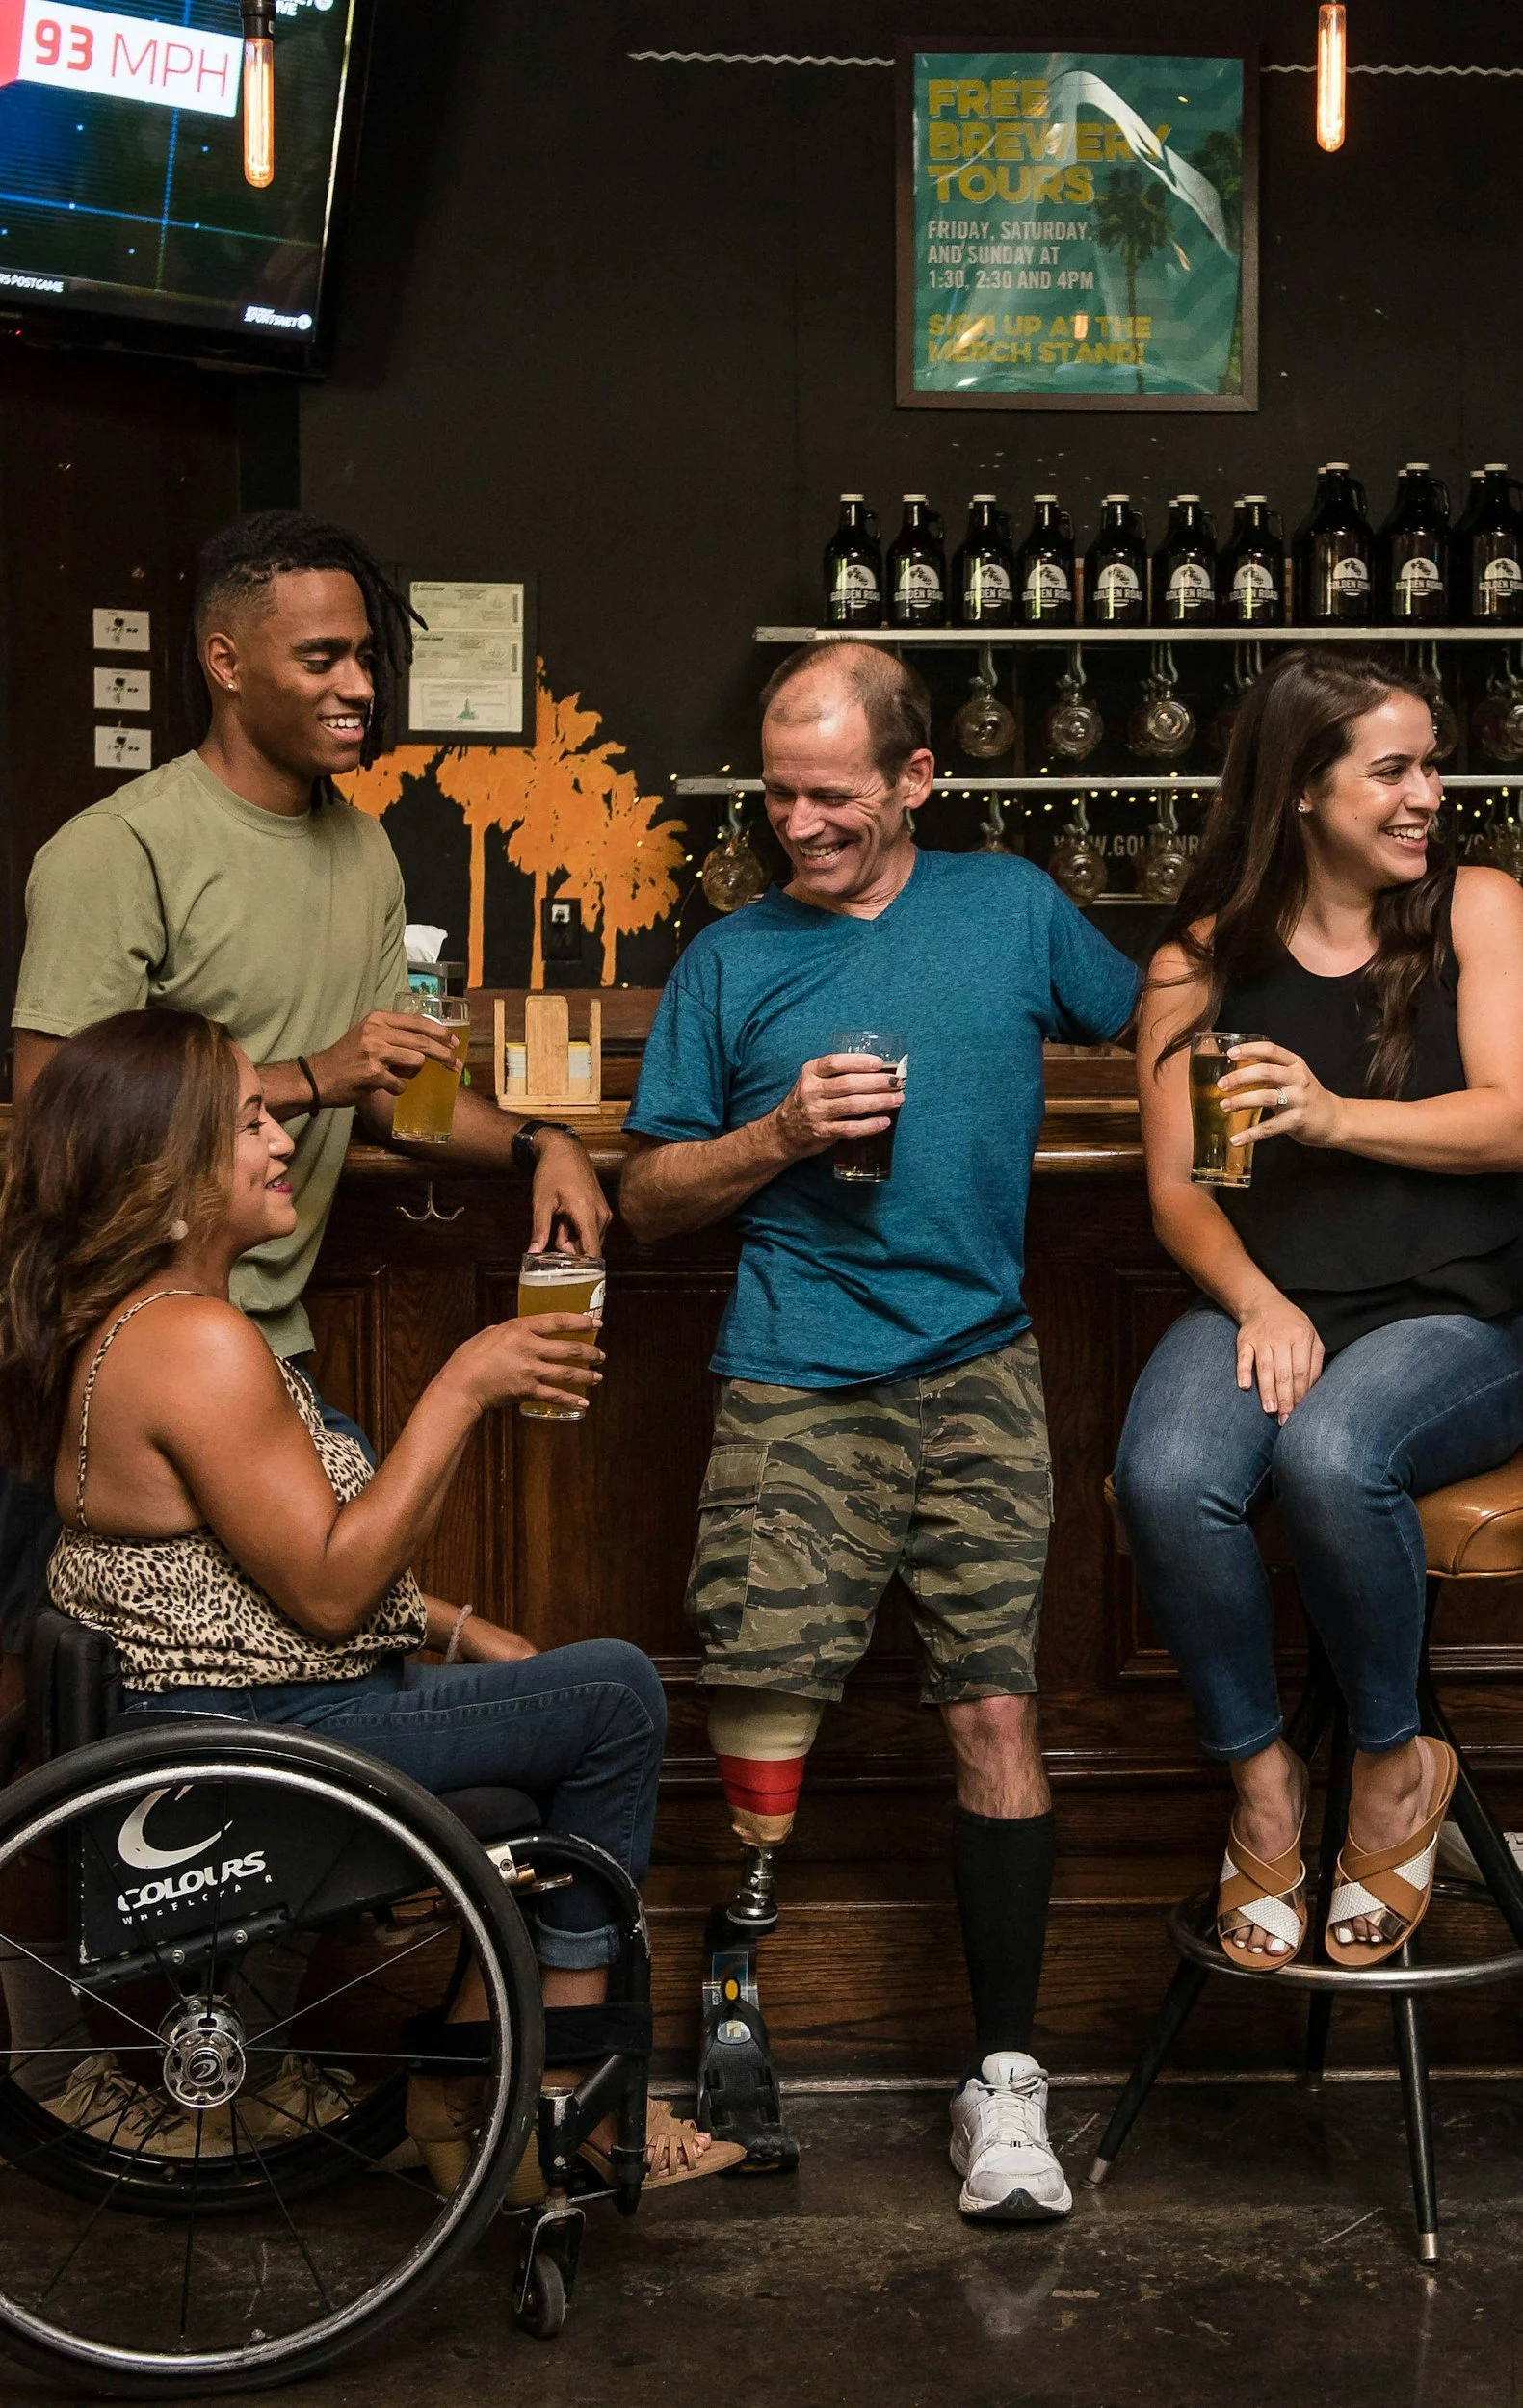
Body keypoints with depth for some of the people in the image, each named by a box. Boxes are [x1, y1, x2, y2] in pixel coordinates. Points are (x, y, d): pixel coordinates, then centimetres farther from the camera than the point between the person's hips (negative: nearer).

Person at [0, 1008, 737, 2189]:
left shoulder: (118, 1322, 12)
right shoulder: (195, 1341, -23)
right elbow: (327, 1587, -23)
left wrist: (452, 1626, 10)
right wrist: (464, 1386, -20)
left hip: (212, 1711, 11)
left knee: (578, 1724, 15)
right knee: (616, 1694, -8)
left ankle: (467, 2083, 18)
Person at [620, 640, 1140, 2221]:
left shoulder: (1013, 909, 9)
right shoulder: (731, 960, 8)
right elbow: (649, 1196, 9)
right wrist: (780, 1137, -8)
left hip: (976, 1371, 1)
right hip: (794, 1380, 0)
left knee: (994, 1706, -4)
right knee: (762, 1712, -6)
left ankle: (1004, 2075, 5)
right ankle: (734, 2013, 16)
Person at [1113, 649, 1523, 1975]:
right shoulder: (1201, 961, 10)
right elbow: (1178, 1188, 6)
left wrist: (1336, 1116, -17)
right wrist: (1257, 1301, -13)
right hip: (1266, 1304, 2)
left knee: (1331, 1455, -35)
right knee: (1168, 1478, -31)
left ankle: (1396, 1763, -6)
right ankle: (1261, 1778, -6)